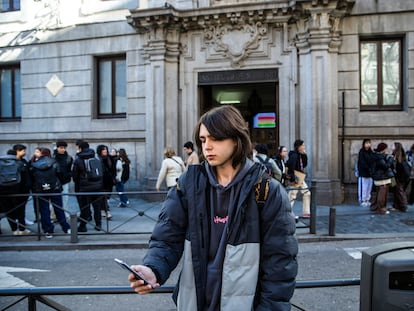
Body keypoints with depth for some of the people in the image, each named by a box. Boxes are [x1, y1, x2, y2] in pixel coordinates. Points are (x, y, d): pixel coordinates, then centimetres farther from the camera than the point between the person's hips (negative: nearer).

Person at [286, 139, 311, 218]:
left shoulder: (301, 155, 10)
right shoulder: (294, 155, -18)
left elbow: (304, 165, 15)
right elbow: (290, 166, -25)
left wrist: (304, 155, 4)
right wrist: (292, 179, -23)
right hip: (295, 179, -10)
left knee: (307, 194, 12)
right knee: (292, 196, -6)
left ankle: (306, 213, 18)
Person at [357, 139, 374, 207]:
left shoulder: (370, 152, 11)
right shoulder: (361, 152, -7)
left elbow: (372, 161, 11)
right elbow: (362, 162, -13)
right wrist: (368, 169, -17)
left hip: (370, 173, 6)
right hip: (363, 173, -6)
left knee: (369, 187, 9)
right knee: (363, 187, -3)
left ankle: (367, 200, 19)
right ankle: (362, 200, 5)